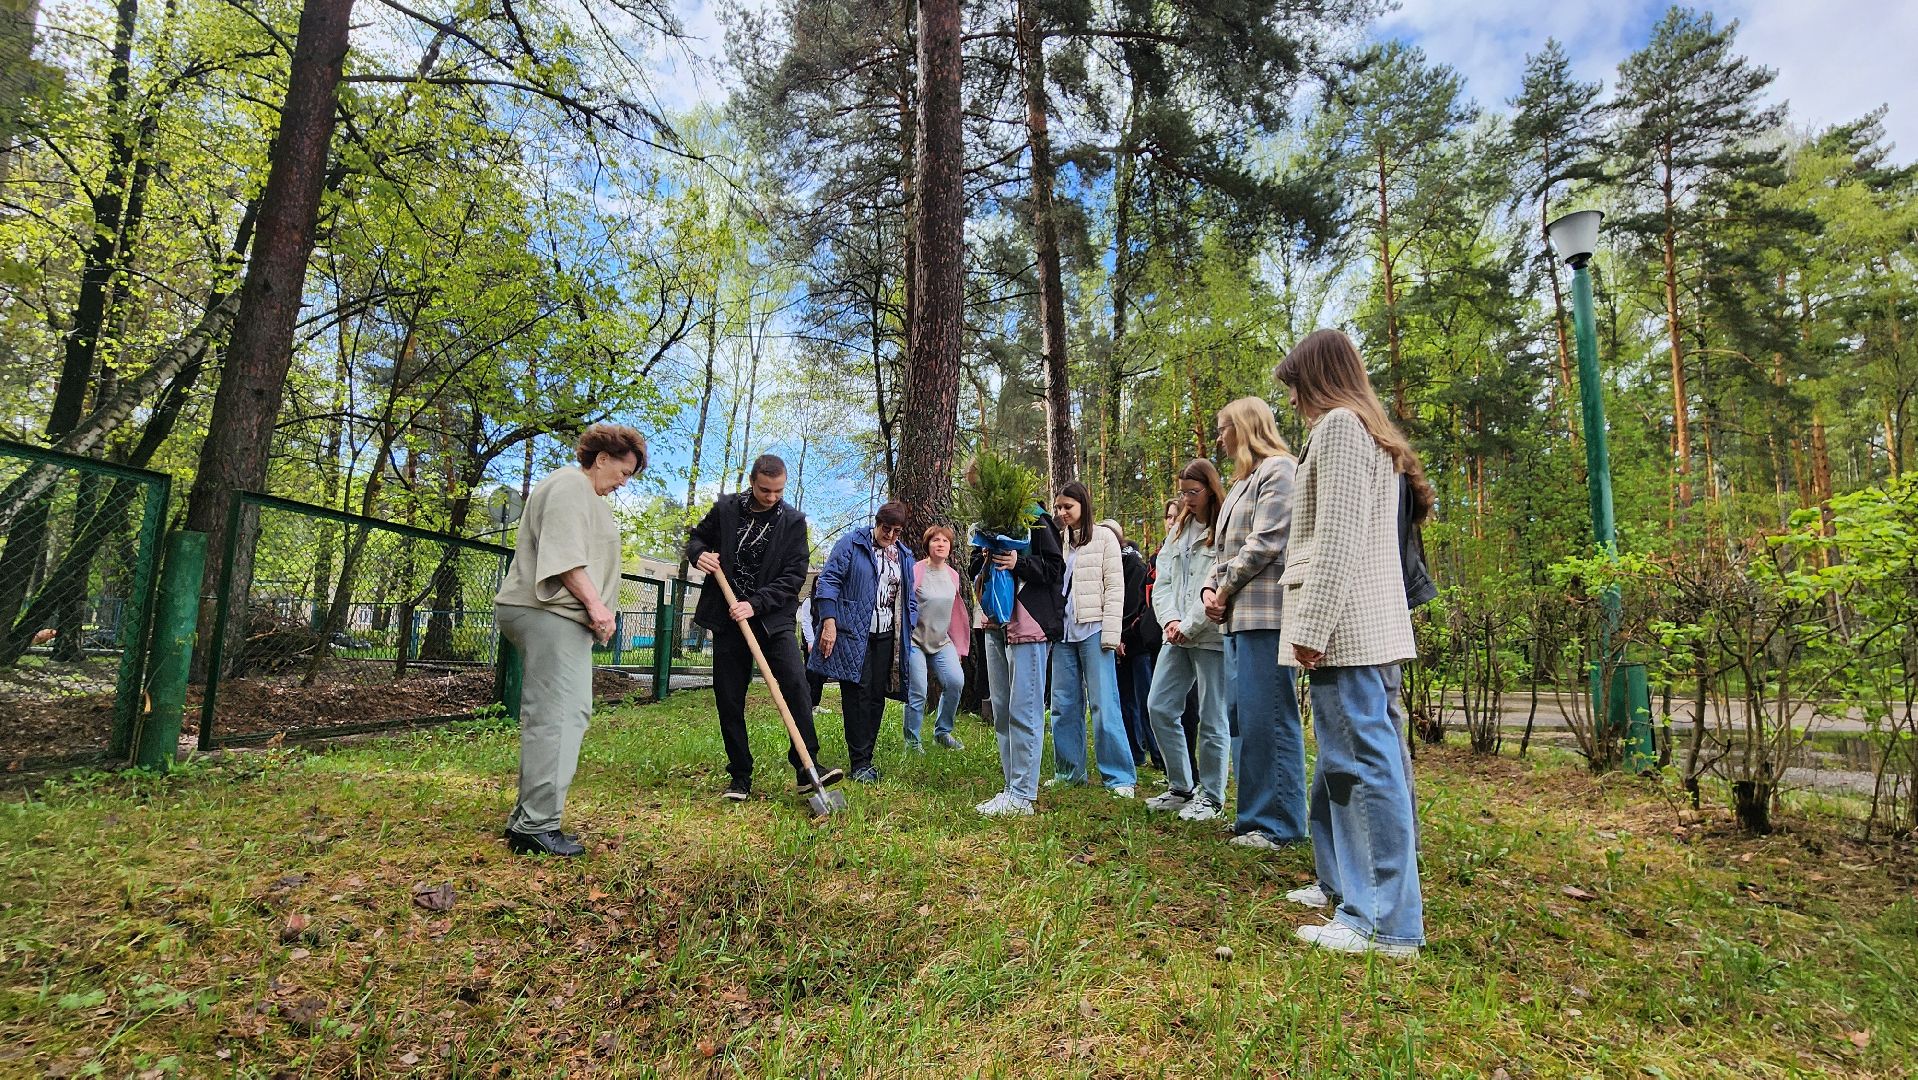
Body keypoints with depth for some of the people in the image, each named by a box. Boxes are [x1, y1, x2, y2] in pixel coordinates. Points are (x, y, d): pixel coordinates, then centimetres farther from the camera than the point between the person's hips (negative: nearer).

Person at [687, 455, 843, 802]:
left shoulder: (793, 521, -3)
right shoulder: (725, 508, 1)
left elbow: (794, 576, -7)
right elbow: (696, 537, 17)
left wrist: (755, 603, -18)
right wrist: (699, 554, -8)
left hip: (773, 618, -1)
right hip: (727, 618, 2)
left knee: (796, 685, -18)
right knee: (729, 701, 4)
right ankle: (740, 776, 16)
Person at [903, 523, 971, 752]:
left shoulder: (953, 576, 7)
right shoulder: (916, 571, -10)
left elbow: (956, 612, 13)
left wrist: (958, 646, 14)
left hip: (941, 640, 5)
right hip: (915, 639, -5)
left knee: (956, 681, -10)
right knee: (917, 692, -6)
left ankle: (942, 732, 10)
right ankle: (912, 739, 15)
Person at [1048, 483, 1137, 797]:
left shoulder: (1103, 538, 2)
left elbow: (1115, 587, -4)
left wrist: (1110, 633, -12)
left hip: (1093, 629, -5)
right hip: (1062, 630, 5)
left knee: (1103, 704, -5)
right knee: (1064, 704, 8)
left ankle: (1120, 776, 2)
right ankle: (1070, 770, 19)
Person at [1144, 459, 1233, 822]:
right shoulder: (1178, 529, 15)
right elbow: (1162, 581, 11)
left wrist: (1189, 626, -12)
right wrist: (1170, 620, -4)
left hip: (1212, 637, -7)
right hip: (1177, 637, 8)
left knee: (1212, 720, 3)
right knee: (1159, 708, 7)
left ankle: (1210, 796, 17)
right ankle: (1180, 787, 22)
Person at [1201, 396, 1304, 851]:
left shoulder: (1278, 469, -5)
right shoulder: (1242, 482, 23)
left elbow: (1266, 542, -14)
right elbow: (1223, 548, 23)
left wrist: (1225, 590, -7)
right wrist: (1210, 587, 5)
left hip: (1266, 613, -10)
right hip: (1238, 616, 10)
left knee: (1268, 718, -7)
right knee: (1244, 717, 12)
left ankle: (1279, 823, 2)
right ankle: (1255, 813, 21)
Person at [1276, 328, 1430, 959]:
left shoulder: (1339, 425, -8)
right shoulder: (1370, 431, 24)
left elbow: (1338, 539, -18)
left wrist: (1311, 627, -19)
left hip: (1346, 627, -11)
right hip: (1367, 626, 11)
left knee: (1362, 764, -7)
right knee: (1344, 760, 16)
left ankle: (1387, 924, 0)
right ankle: (1345, 885, 27)